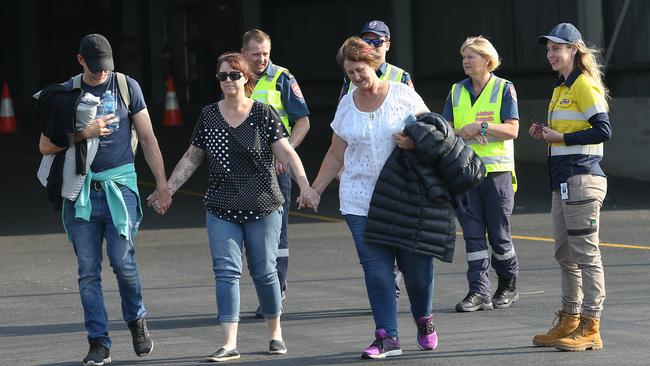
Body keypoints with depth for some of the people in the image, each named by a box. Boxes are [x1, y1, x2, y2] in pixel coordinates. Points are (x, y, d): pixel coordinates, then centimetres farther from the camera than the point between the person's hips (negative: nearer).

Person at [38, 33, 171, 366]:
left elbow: (148, 139, 9)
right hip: (81, 190, 1)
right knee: (88, 271, -1)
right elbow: (46, 146, 1)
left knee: (123, 261, -11)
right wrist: (85, 133, -13)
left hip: (119, 185, -1)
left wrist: (162, 183, 6)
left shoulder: (127, 87, 5)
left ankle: (136, 320, 15)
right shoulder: (66, 93, 6)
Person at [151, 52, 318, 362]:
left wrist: (304, 185, -22)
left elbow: (286, 153, -9)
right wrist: (167, 189, 8)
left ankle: (275, 333, 24)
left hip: (262, 208, -2)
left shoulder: (263, 114, -4)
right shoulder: (208, 115, 6)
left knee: (264, 271, 5)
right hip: (221, 209, 2)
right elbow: (191, 159, 13)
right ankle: (229, 344, -10)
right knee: (226, 271, -7)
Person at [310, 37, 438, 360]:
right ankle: (387, 337, -3)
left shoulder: (403, 95, -1)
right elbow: (336, 154, 17)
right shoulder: (346, 105, 10)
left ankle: (424, 320, 27)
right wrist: (315, 189, 13)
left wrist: (415, 141, -18)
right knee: (376, 269, -5)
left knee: (416, 264, 0)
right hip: (361, 202, 2)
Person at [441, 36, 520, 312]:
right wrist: (463, 133, -11)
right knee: (473, 234, -2)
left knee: (499, 234, 1)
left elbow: (512, 130, -8)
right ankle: (479, 292, -3)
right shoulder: (457, 92, 13)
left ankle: (508, 286, 19)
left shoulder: (504, 89, 0)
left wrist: (479, 126, -18)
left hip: (497, 170, -4)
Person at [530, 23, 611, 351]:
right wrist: (546, 135, 5)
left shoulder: (584, 84, -10)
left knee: (585, 254, -7)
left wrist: (561, 138, -16)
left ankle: (590, 328, -5)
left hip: (582, 179, -10)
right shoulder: (560, 88, 18)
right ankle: (569, 322, 22)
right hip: (563, 181, 10)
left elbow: (603, 130, -18)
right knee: (565, 254, 14)